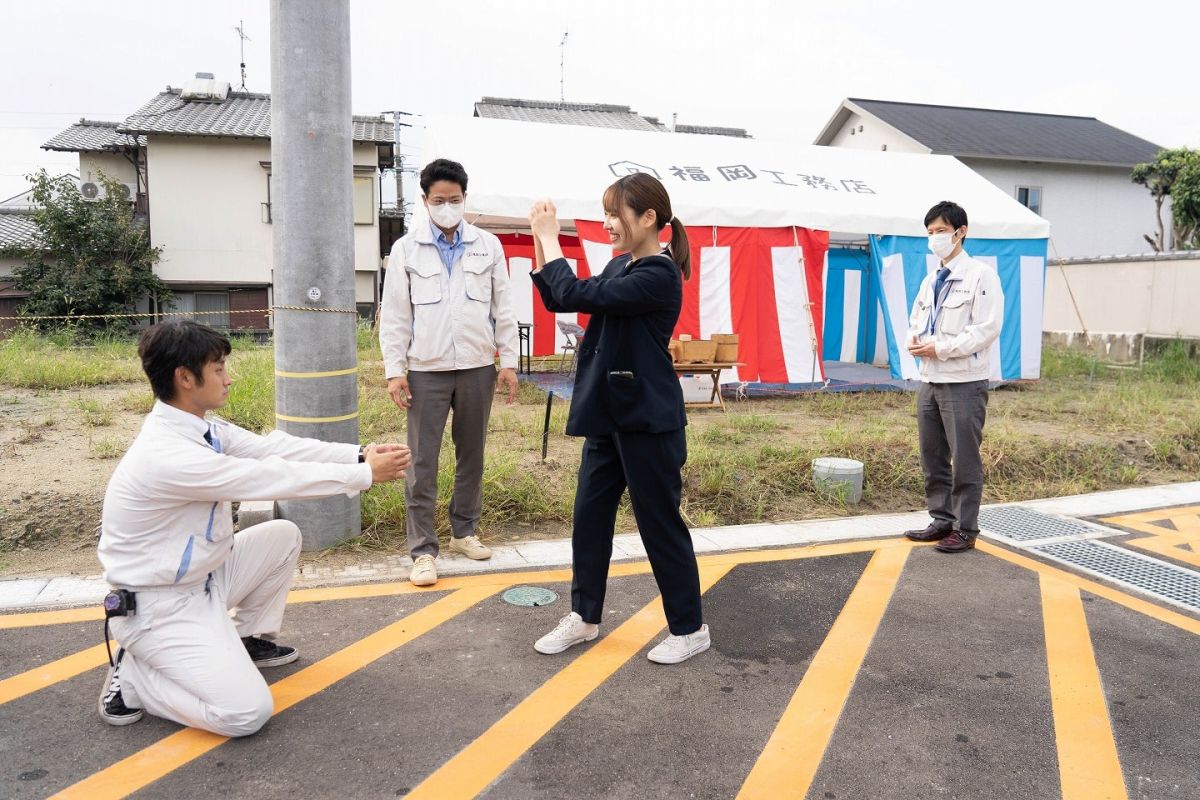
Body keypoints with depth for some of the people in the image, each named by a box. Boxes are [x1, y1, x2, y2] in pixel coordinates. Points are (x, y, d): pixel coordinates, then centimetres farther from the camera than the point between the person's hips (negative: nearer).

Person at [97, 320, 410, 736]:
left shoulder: (200, 427, -2)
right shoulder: (167, 454, -30)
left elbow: (271, 447, -3)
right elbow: (272, 477, -27)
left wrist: (360, 454, -11)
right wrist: (364, 473, -18)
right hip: (159, 607, -9)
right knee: (246, 712, -17)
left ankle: (250, 639, 25)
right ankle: (132, 677, 4)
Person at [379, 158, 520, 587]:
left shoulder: (488, 246, 5)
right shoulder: (406, 249, 1)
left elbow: (502, 309, 7)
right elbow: (395, 315, 0)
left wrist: (509, 361, 2)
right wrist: (394, 369, -6)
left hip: (477, 367, 2)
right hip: (427, 369, -2)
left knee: (471, 454, 12)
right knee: (422, 462, -1)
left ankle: (464, 531, 28)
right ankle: (423, 550, 6)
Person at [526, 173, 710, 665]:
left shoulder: (660, 276, -17)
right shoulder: (620, 267, 10)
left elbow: (575, 296, -22)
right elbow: (558, 300, 14)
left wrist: (550, 238, -10)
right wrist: (539, 240, 5)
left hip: (648, 420, -8)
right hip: (609, 415, 9)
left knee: (659, 522, 2)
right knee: (589, 516, 13)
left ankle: (689, 628, 20)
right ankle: (584, 616, 29)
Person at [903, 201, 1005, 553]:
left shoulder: (981, 275, -7)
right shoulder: (930, 280, 16)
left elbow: (987, 329, -15)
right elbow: (916, 319, 22)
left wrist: (940, 347, -18)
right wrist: (914, 338, -2)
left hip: (964, 383, -7)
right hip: (929, 380, 7)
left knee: (965, 461, 0)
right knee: (932, 458, 12)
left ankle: (965, 530, 11)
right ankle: (942, 520, 25)